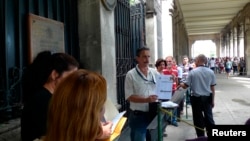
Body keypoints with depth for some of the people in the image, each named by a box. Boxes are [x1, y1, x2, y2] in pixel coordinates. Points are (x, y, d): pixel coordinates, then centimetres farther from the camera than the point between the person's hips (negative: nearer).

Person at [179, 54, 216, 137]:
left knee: (198, 118, 8)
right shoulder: (211, 72, 0)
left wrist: (180, 84, 14)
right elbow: (212, 87, 2)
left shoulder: (192, 72, -10)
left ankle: (201, 137, 16)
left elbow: (185, 86, -8)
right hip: (208, 98, 3)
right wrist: (213, 100, 11)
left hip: (196, 98, -3)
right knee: (209, 117, 14)